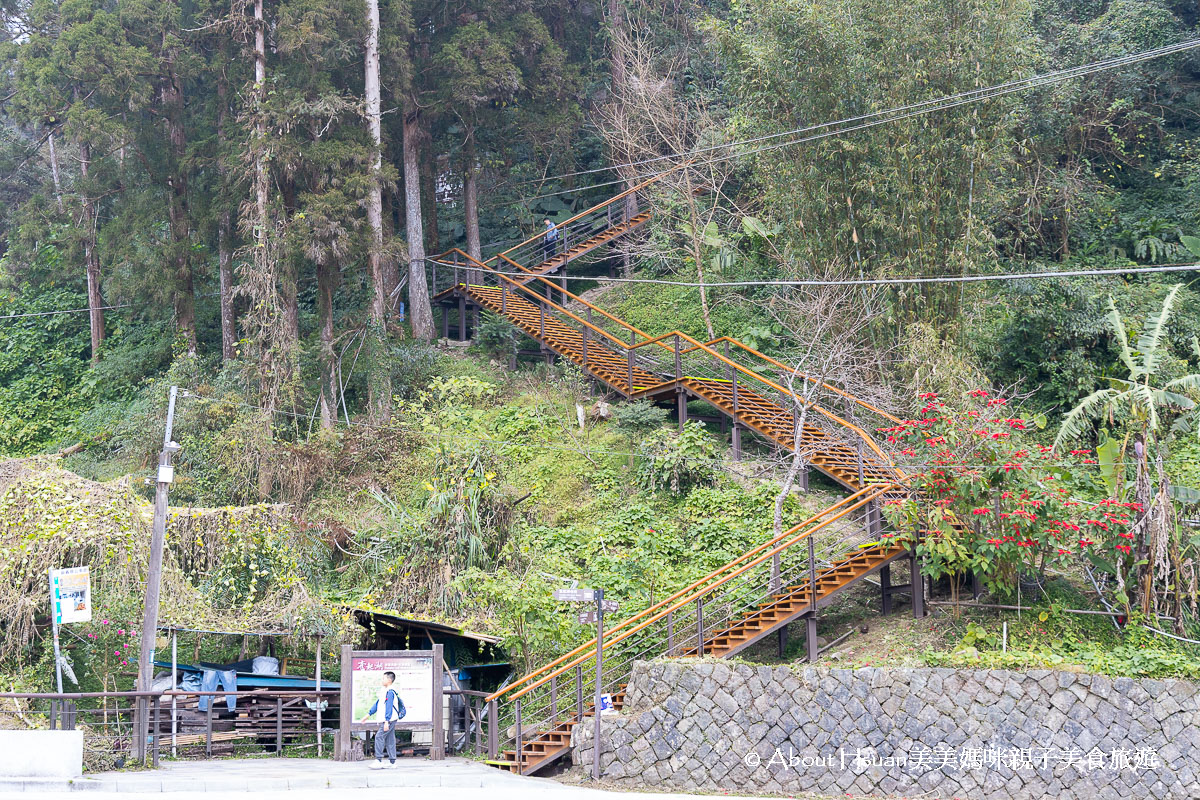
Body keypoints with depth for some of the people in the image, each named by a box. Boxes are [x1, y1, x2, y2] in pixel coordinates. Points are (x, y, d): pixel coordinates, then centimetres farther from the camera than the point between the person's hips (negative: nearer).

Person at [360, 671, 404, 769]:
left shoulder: (390, 692, -14)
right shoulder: (383, 690, 16)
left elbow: (389, 707, -20)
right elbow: (377, 704, 22)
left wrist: (386, 721, -24)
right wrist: (368, 715, 22)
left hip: (389, 720, -10)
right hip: (385, 720, 10)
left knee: (379, 737, -14)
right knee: (390, 740, 10)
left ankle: (379, 761, -15)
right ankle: (392, 762, 12)